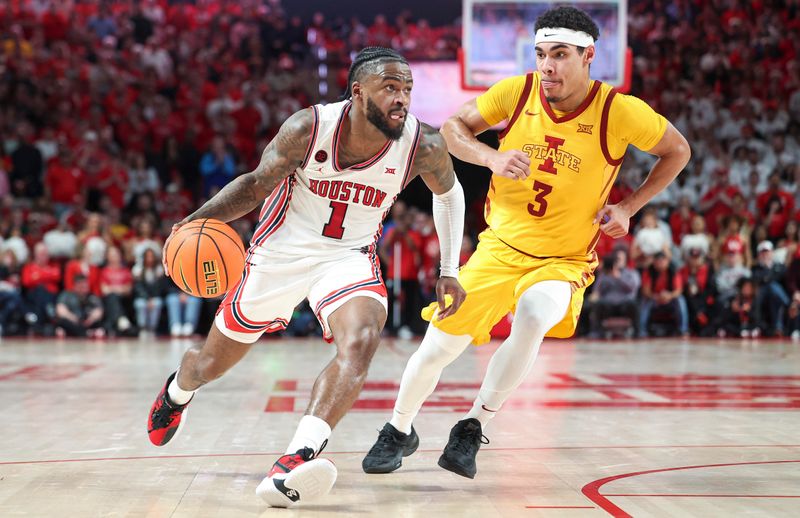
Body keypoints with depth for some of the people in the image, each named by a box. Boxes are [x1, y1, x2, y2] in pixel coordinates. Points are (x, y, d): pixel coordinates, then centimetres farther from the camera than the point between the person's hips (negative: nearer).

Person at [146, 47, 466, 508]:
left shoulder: (424, 146, -18)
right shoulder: (308, 128, -23)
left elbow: (449, 192, 5)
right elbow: (257, 184, -8)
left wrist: (449, 272, 2)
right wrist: (200, 218, -24)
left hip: (349, 257, 1)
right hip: (281, 251, 0)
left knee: (361, 342, -33)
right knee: (213, 362, 15)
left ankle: (293, 466, -39)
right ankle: (178, 391, 53)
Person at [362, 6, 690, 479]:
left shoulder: (621, 112, -14)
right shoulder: (518, 92, -9)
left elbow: (678, 150, 2)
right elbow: (452, 128, 2)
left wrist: (627, 208, -6)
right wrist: (492, 158, -18)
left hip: (564, 260, -2)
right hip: (501, 246, 2)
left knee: (534, 318, -35)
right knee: (437, 348, -1)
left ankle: (474, 427, -12)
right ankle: (399, 432, 31)